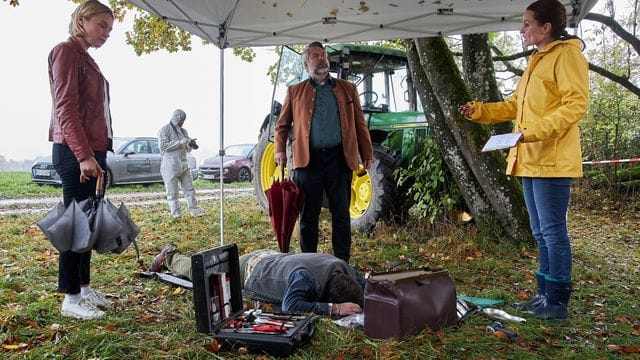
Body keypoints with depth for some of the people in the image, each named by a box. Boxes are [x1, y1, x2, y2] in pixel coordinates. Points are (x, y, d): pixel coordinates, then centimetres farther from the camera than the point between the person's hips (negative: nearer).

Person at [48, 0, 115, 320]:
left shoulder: (85, 59, 19)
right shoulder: (66, 51, -7)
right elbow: (65, 108, -16)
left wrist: (97, 153, 15)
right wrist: (84, 155, -22)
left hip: (92, 151, 9)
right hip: (75, 152, -9)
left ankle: (84, 287, 20)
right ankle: (70, 299, 1)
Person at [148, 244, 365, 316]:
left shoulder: (341, 268, -24)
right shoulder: (305, 277, -45)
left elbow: (364, 285, -6)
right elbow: (289, 306, -54)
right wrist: (334, 309, -55)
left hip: (271, 258, 6)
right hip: (250, 270, -6)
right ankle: (170, 256, 47)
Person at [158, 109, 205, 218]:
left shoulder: (183, 131, 16)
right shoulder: (164, 130, -3)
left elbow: (188, 150, 20)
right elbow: (163, 146, -15)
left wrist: (190, 144, -4)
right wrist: (179, 142, -20)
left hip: (184, 166, 7)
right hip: (170, 167, -7)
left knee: (190, 189, 9)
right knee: (172, 193, 0)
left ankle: (195, 210, 17)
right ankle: (177, 215, 5)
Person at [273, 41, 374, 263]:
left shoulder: (347, 89, 14)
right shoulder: (295, 92, 12)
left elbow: (359, 124, 12)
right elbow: (282, 124, 13)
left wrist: (367, 154, 4)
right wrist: (280, 150, -1)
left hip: (339, 159, 1)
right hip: (308, 160, 0)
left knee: (341, 214, 5)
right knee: (308, 216, 5)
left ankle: (343, 263, 15)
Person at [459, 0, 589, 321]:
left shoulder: (567, 54, -7)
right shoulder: (536, 61, 22)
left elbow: (577, 103, -17)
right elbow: (515, 105, 25)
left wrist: (537, 129, -27)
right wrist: (479, 111, 15)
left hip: (551, 160, -10)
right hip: (530, 160, 10)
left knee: (552, 230, -5)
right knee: (541, 231, 13)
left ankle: (557, 301, 3)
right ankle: (545, 294, 23)